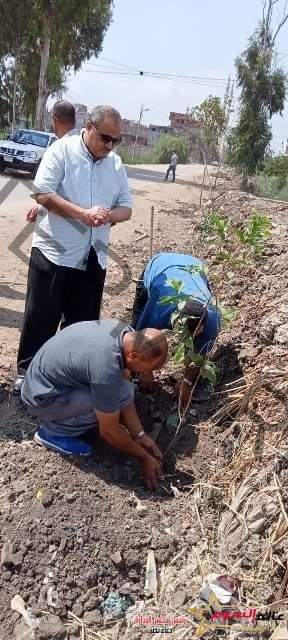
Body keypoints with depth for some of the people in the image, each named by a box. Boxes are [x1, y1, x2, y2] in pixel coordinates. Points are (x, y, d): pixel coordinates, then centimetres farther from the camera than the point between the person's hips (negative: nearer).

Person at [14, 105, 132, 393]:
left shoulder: (116, 164, 9)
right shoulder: (62, 150, -6)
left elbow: (126, 208, 8)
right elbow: (43, 193, -15)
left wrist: (108, 215, -15)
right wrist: (83, 213, -23)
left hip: (93, 257, 5)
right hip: (54, 251, -4)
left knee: (82, 319, 13)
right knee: (41, 316, 4)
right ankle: (27, 371, 21)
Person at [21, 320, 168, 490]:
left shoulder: (126, 333, -9)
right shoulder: (106, 369, -34)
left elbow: (123, 389, 1)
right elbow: (109, 431, -21)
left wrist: (140, 435, -1)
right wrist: (144, 458, -8)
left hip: (50, 374, 9)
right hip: (42, 398, -8)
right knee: (121, 394, -21)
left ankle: (61, 417, 13)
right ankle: (53, 432, -5)